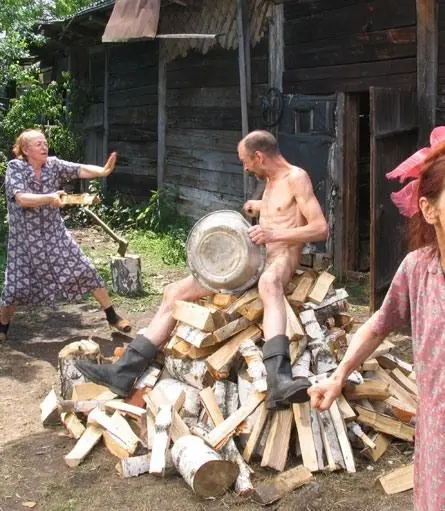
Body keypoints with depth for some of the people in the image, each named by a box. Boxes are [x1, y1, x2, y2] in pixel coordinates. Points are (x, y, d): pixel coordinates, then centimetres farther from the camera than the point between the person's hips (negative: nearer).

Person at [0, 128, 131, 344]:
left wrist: (103, 171, -36)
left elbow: (80, 170, -17)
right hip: (25, 239, -3)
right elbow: (21, 198, -27)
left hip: (55, 234, 3)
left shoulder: (53, 164, -4)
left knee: (84, 271, -1)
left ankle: (112, 316, 11)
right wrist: (50, 198, -42)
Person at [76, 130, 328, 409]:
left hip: (280, 259, -9)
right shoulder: (271, 180, 20)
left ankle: (279, 381, -62)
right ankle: (124, 373, -4)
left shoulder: (296, 177, -6)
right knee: (174, 292, -1)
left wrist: (274, 234, -26)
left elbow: (321, 228, -16)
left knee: (268, 282, -47)